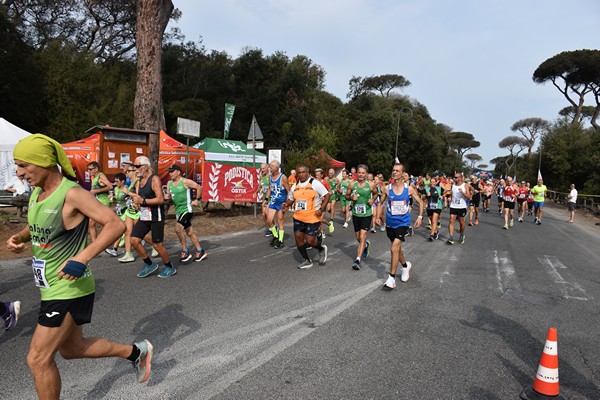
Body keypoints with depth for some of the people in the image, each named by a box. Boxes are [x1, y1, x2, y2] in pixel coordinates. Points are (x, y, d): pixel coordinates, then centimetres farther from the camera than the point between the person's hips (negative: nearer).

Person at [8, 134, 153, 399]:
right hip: (52, 287, 9)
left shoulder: (72, 194, -20)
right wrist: (19, 238, 3)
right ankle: (137, 351, 35)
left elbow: (116, 224, -25)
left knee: (38, 360, 1)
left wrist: (82, 258, -32)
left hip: (69, 288, -9)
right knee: (71, 349, 21)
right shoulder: (36, 192, 6)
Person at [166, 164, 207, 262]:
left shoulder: (185, 181, -12)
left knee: (178, 228, -25)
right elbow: (169, 196, 16)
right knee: (190, 233, 13)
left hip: (187, 209, -8)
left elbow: (199, 187, -6)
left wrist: (197, 200, -5)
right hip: (178, 211, 8)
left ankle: (185, 252, -13)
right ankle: (200, 252, 25)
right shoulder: (169, 183, 7)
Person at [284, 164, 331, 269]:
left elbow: (327, 195, -8)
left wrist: (321, 209, -16)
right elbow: (291, 199, 19)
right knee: (298, 237, 1)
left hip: (313, 217, -6)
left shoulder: (315, 183, -9)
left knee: (310, 240, -7)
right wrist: (286, 204, -3)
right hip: (298, 217, 6)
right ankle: (307, 261, 19)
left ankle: (321, 249, 28)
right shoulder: (295, 186, 9)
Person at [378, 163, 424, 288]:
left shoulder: (409, 189, -5)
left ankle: (392, 278, -10)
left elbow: (420, 202, 8)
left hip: (403, 223, -3)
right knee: (397, 248, 18)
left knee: (394, 248, -17)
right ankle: (406, 265, 47)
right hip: (390, 223, 3)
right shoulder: (387, 188, -3)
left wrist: (420, 216, 0)